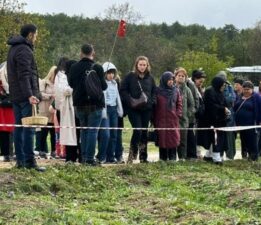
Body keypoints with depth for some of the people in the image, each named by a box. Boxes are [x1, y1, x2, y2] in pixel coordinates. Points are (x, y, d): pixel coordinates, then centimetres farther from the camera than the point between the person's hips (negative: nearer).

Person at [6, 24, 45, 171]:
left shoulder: (14, 48, 18)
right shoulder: (24, 50, -13)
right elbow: (24, 75, -22)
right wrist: (30, 95, -28)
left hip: (15, 95, 10)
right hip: (25, 96, -10)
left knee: (19, 127, 10)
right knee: (29, 128, -9)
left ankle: (20, 160, 12)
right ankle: (29, 161, -11)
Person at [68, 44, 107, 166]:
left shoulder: (74, 67, 2)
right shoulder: (97, 68, -12)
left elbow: (70, 83, 13)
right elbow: (103, 86, -11)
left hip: (79, 104, 5)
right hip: (95, 104, -4)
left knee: (84, 130, 16)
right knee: (93, 131, -2)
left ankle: (83, 157, 14)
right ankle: (90, 158, -7)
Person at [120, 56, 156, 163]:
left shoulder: (150, 78, 11)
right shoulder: (130, 76, -1)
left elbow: (154, 91, 18)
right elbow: (123, 90, -2)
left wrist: (152, 101, 0)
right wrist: (130, 101, -14)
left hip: (147, 109, 4)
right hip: (133, 109, -4)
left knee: (144, 132, 7)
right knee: (137, 130, -15)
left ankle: (143, 157, 15)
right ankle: (132, 155, -2)